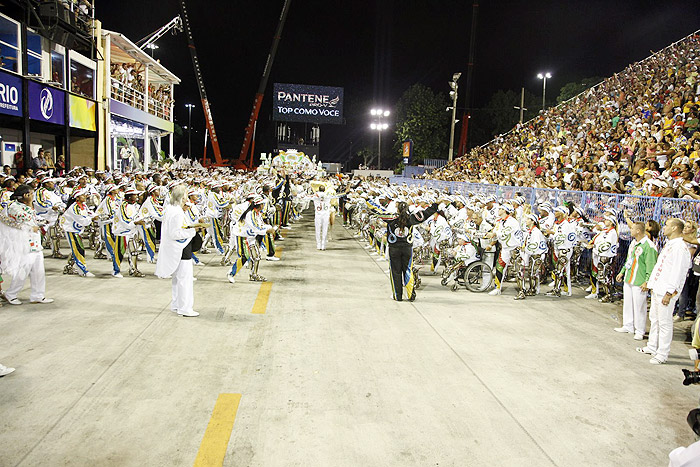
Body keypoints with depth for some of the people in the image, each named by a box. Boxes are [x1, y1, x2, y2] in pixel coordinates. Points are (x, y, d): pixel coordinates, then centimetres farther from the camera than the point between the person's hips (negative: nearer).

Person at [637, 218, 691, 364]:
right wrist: (651, 283, 20)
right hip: (657, 289, 10)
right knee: (654, 319, 18)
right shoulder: (668, 245, 14)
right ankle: (652, 347, 31)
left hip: (666, 292, -10)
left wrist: (669, 293, -21)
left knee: (665, 322, -2)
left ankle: (662, 354, 6)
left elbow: (678, 272, -21)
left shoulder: (680, 248, -17)